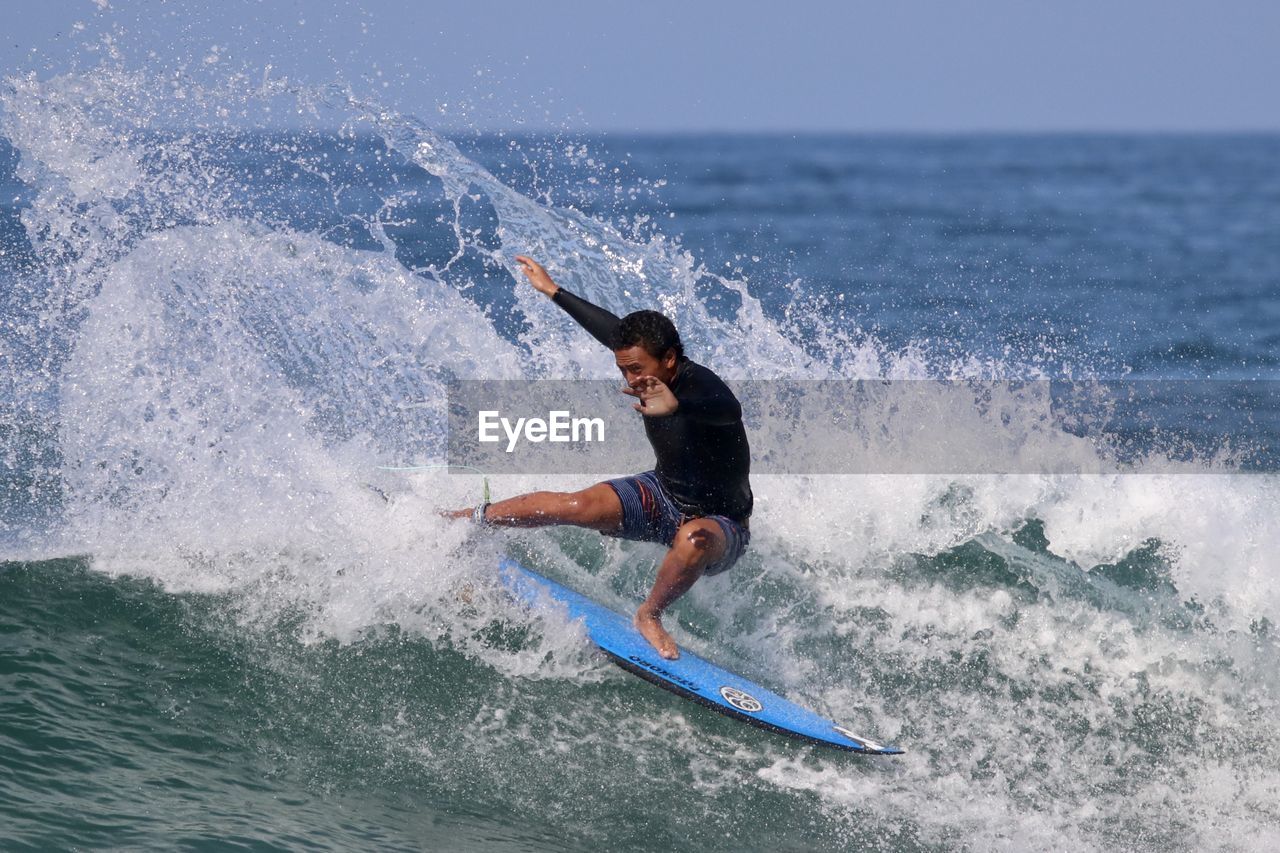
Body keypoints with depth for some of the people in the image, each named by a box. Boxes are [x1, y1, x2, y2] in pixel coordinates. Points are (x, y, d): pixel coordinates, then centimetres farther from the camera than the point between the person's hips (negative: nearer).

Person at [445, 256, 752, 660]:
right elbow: (610, 328, 10)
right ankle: (471, 518, 3)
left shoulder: (701, 388, -32)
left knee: (693, 541, -41)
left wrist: (677, 406, -80)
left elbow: (728, 410, -58)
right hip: (664, 495, 6)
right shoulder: (646, 360, -10)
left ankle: (650, 615, -15)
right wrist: (552, 290, 24)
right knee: (579, 505, -17)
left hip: (720, 523, -6)